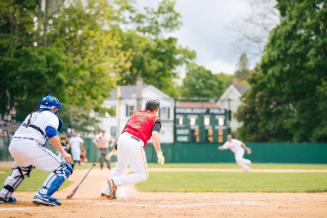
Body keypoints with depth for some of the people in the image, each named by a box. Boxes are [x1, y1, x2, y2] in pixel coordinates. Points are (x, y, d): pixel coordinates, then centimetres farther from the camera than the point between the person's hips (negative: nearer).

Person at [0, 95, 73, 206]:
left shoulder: (32, 115, 31)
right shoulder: (51, 116, 9)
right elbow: (51, 134, -10)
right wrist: (63, 152, -12)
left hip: (13, 144, 8)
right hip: (30, 146, -8)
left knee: (23, 166, 40)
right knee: (64, 168, -4)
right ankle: (43, 195, -20)